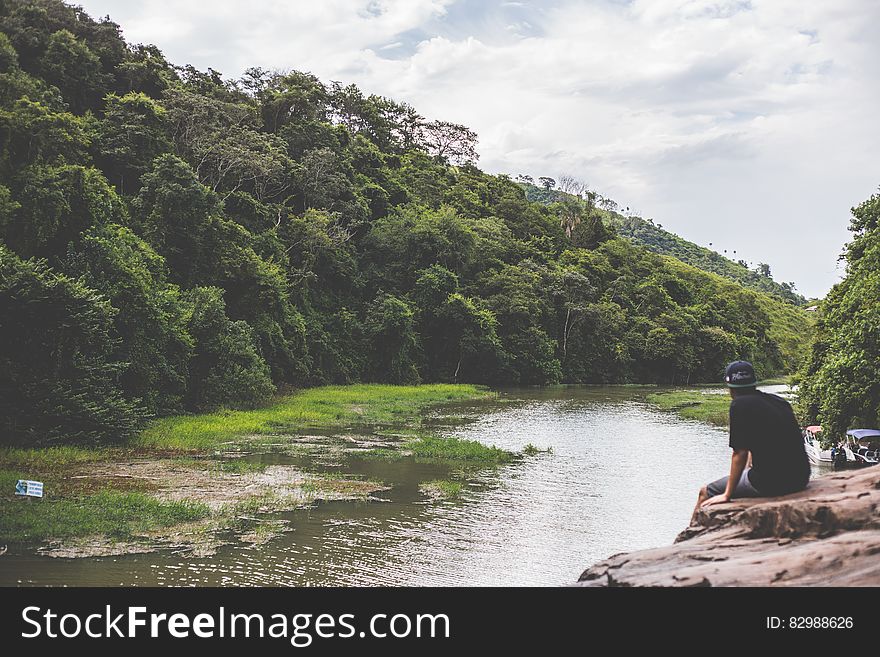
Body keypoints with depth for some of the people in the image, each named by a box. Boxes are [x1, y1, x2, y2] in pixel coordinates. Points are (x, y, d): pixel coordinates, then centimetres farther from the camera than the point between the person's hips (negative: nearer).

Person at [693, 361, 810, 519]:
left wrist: (727, 495, -4)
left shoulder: (740, 405, -9)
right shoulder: (779, 401, 13)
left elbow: (740, 453, -11)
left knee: (706, 492, 7)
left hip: (770, 482, -8)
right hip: (800, 478, 8)